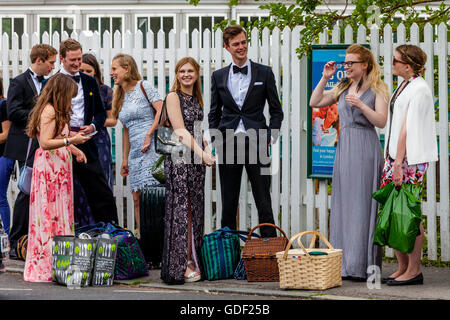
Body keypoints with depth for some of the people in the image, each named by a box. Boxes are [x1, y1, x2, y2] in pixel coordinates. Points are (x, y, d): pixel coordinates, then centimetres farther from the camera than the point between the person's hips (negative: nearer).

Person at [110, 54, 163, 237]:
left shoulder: (143, 87, -2)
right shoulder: (121, 97, 20)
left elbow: (162, 111, -13)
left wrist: (149, 134, -19)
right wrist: (124, 158, 19)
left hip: (151, 149, -8)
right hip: (135, 153, 8)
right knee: (137, 199, 6)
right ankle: (141, 237, 11)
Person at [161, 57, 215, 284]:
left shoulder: (196, 99, 16)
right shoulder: (173, 96, -5)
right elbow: (180, 131, -13)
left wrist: (207, 149, 6)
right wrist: (201, 153, -19)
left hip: (197, 158, 7)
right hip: (178, 157, -7)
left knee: (195, 211, 7)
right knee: (180, 211, -7)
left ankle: (193, 261, 13)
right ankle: (180, 266, -5)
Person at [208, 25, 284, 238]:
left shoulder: (264, 73, 4)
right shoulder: (219, 76, 10)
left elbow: (276, 110, 7)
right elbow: (214, 113, 14)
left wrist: (270, 137, -5)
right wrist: (216, 140, 2)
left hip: (256, 144, -2)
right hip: (229, 145, 2)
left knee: (264, 203, -1)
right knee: (228, 204, 6)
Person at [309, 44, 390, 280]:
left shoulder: (377, 90, 1)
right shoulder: (343, 88, 16)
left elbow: (381, 121, -8)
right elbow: (314, 103, 14)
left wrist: (360, 105, -20)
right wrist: (324, 78, 5)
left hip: (366, 149, -6)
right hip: (344, 147, 6)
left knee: (363, 205, -7)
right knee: (343, 205, 4)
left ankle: (363, 266, -5)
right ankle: (344, 264, 8)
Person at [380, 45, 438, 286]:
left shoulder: (419, 89, -12)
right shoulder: (403, 87, 16)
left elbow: (408, 128, -16)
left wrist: (398, 162, -18)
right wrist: (390, 158, 16)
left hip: (410, 160, -9)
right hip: (395, 157, 9)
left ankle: (414, 270, 0)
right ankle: (402, 268, 15)